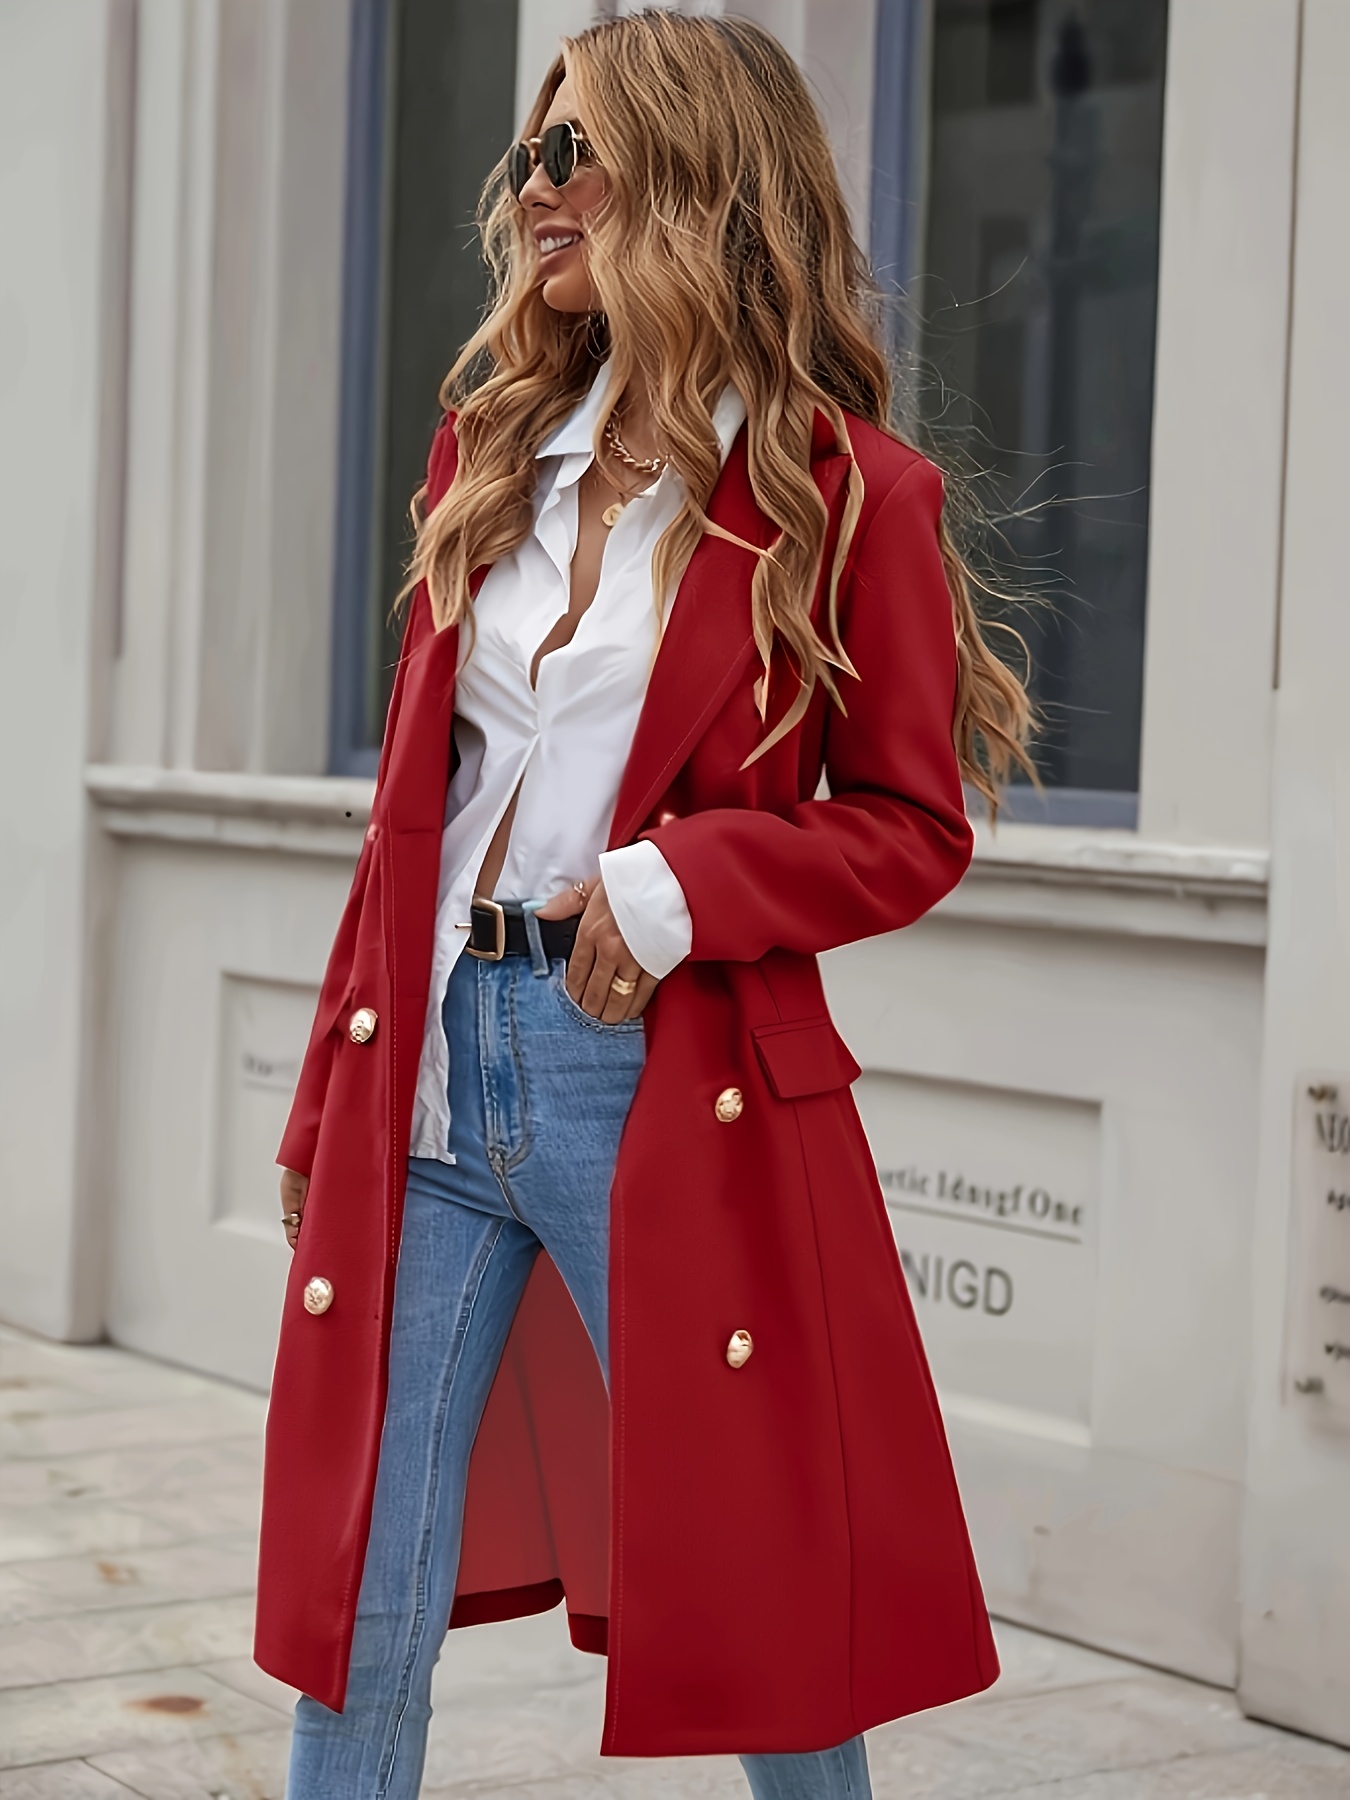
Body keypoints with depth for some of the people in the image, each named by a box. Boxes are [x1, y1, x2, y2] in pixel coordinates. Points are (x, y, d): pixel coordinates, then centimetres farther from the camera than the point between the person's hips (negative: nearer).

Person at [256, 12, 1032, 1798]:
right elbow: (417, 802, 15)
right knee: (360, 1623, 8)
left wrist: (684, 885, -17)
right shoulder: (492, 448, 12)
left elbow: (914, 826, -1)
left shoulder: (844, 490, -4)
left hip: (676, 1094, -5)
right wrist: (326, 1102, 14)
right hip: (436, 1065, 5)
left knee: (754, 1614, 7)